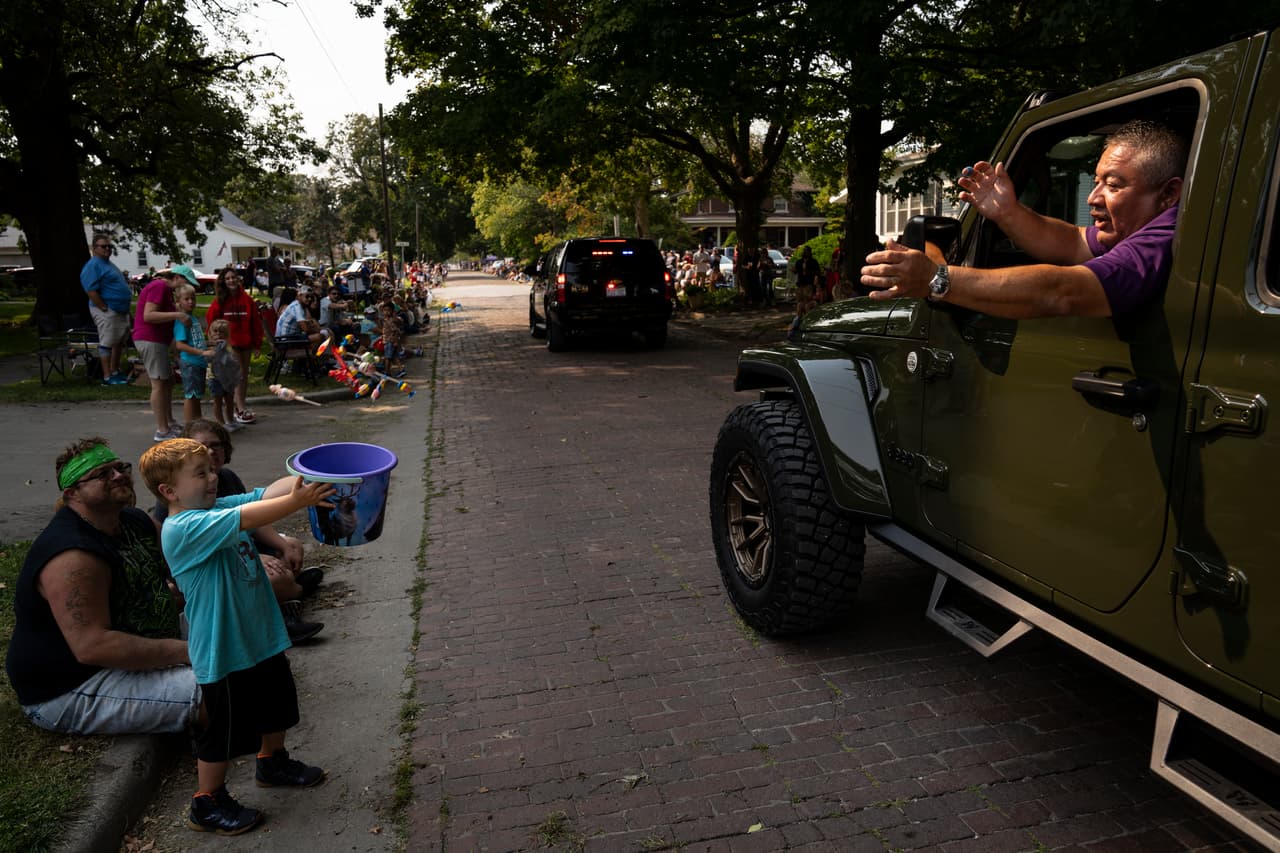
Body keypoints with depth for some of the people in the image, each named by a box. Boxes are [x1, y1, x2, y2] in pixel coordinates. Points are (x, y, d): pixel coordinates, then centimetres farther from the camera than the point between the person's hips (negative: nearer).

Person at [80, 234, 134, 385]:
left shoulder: (109, 264, 18)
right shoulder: (93, 266, -13)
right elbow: (91, 291, -20)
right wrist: (105, 309, -20)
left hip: (121, 311, 10)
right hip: (107, 312, -10)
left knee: (119, 342, 16)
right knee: (107, 344, -5)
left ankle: (115, 371, 27)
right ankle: (107, 377, -1)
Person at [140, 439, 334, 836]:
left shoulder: (221, 506, 1)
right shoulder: (181, 529, -24)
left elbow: (268, 492, -10)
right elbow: (246, 520, -38)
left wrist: (312, 479, -27)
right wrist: (297, 501, -45)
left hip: (262, 637, 8)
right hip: (224, 654, -8)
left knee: (278, 706, 26)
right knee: (227, 731, 9)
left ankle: (272, 763, 50)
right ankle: (207, 804, 31)